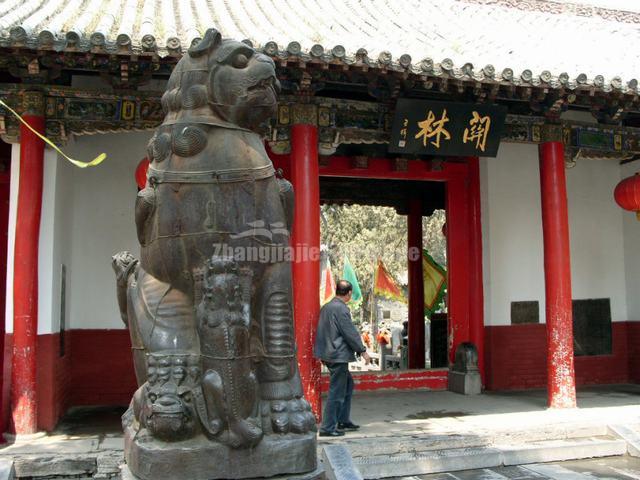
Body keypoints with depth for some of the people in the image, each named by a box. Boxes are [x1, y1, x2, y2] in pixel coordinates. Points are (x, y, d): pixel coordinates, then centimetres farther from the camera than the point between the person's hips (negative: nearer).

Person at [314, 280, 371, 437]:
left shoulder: (326, 307, 12)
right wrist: (362, 351, -7)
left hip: (329, 353, 10)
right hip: (338, 355, -10)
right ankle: (328, 428, 1)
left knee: (348, 385, 20)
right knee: (337, 392, -3)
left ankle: (343, 421, 26)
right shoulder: (341, 308, -17)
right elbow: (350, 332, -17)